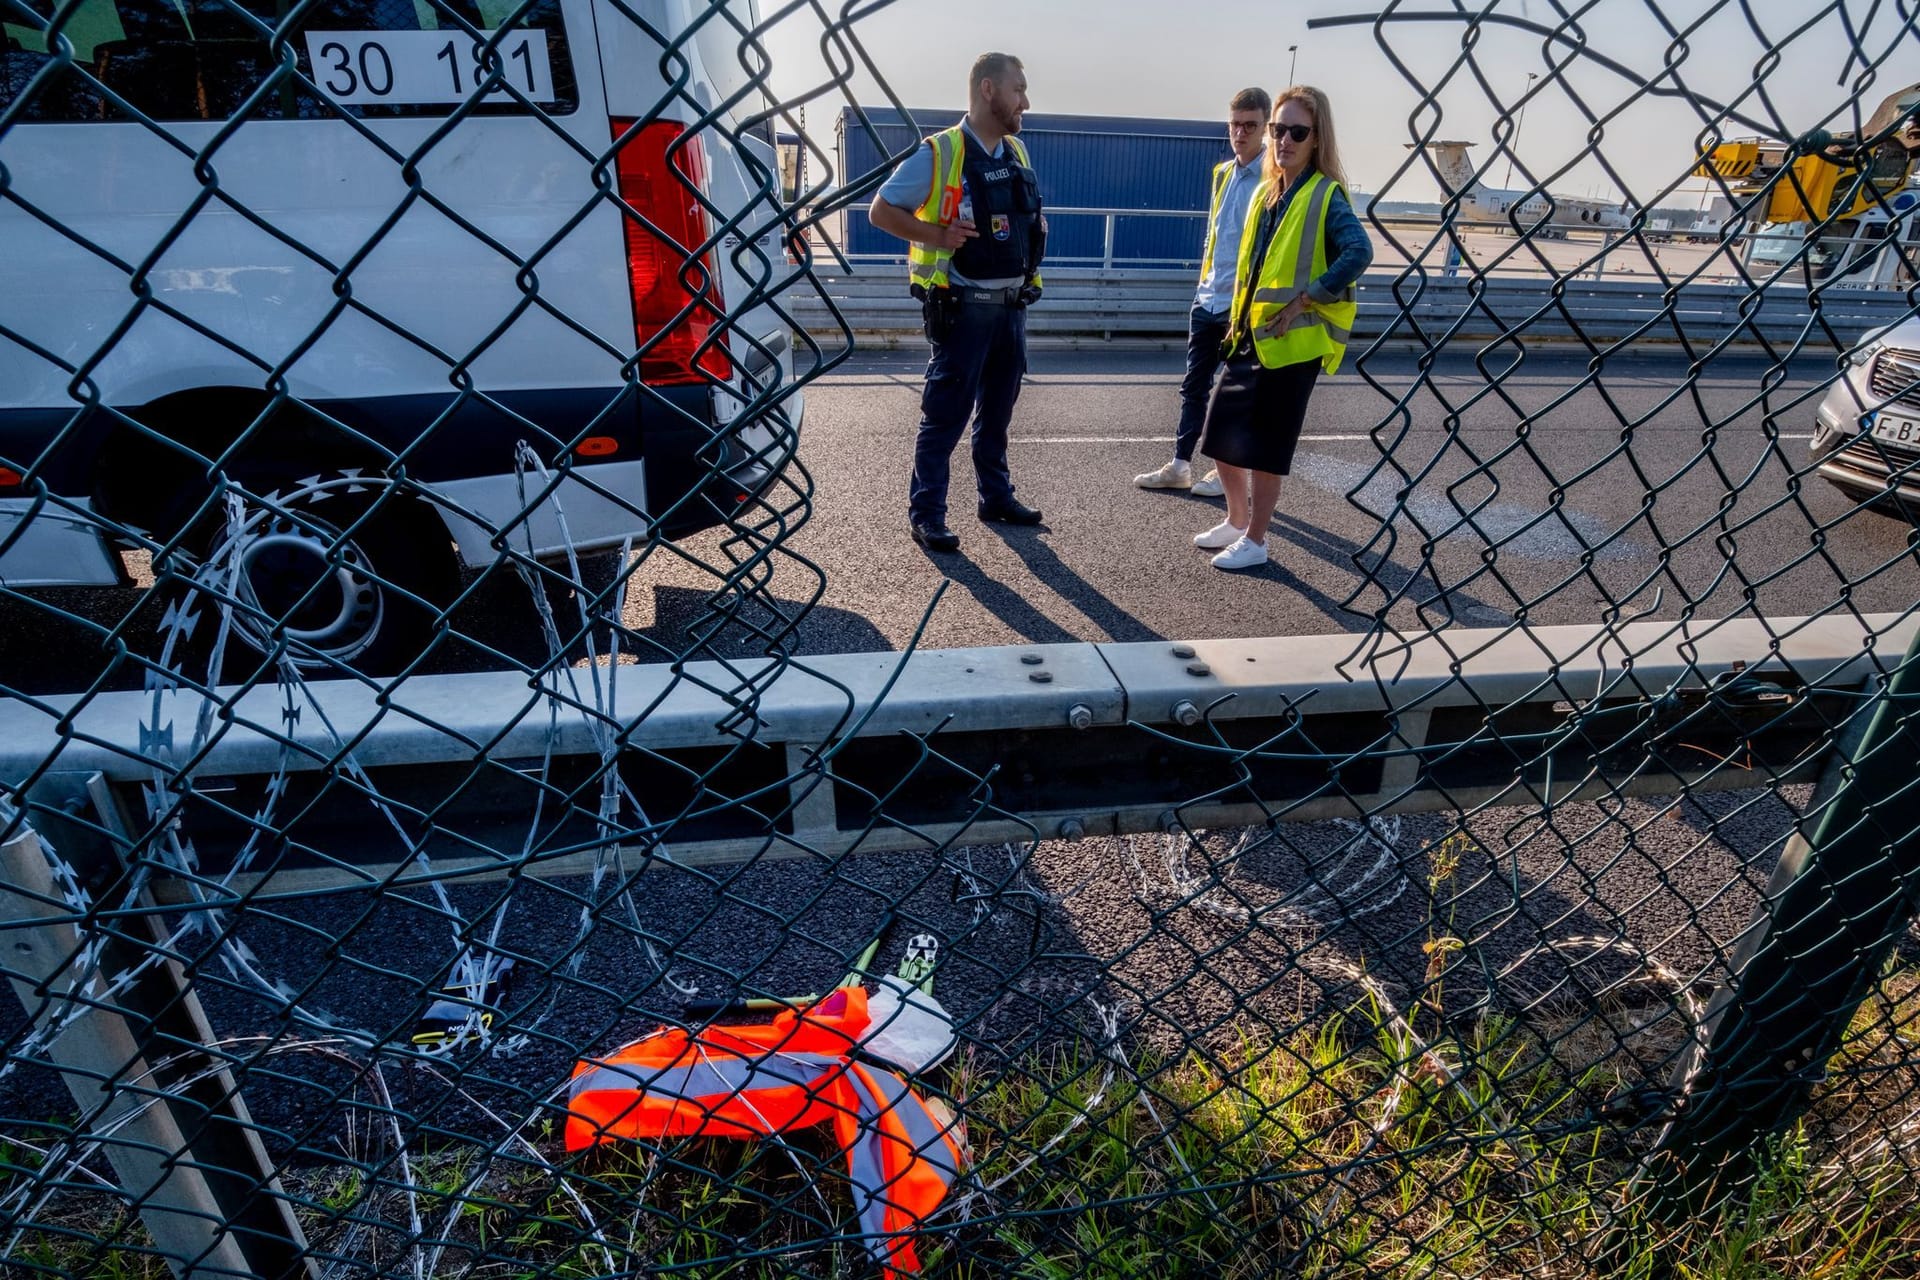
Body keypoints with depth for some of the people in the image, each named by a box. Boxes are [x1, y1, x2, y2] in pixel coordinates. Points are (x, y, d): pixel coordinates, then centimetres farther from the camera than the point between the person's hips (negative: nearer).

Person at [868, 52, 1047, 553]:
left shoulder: (1017, 154, 11)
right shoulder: (938, 153, -8)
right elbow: (880, 211, -6)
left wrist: (1028, 279, 8)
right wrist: (937, 235, -18)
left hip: (1011, 305, 7)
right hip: (963, 306, -7)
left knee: (998, 409, 15)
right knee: (946, 413, -4)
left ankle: (996, 497, 27)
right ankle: (926, 513, 3)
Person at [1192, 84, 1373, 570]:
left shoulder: (1325, 195, -9)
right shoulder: (1266, 192, 13)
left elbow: (1359, 253, -22)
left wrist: (1307, 298, -23)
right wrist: (1237, 317, 14)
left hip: (1292, 340, -7)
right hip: (1250, 335, 8)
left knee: (1264, 442, -2)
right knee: (1220, 432, 10)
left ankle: (1254, 540, 12)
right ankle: (1236, 521, 28)